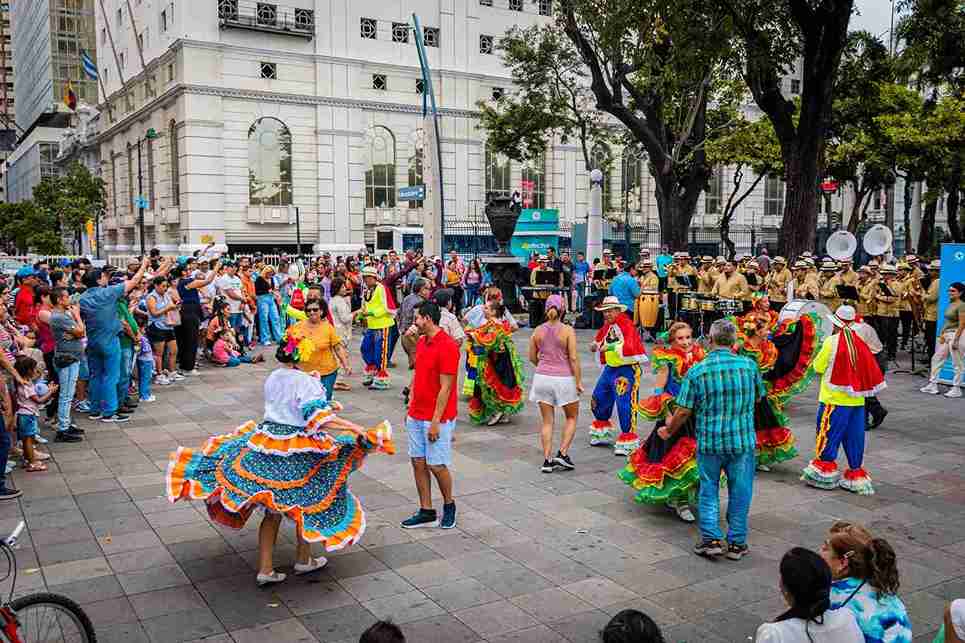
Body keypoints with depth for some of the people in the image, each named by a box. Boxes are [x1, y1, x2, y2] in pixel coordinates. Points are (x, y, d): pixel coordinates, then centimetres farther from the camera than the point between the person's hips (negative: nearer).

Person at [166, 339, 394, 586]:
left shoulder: (272, 378, 6)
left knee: (272, 510, 12)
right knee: (307, 505, 16)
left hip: (267, 444, 6)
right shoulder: (306, 382, -15)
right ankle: (303, 560, 30)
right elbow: (320, 419, -23)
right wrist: (354, 427, -20)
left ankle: (265, 569, 12)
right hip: (298, 453, -6)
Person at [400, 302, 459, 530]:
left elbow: (445, 387, -19)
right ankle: (426, 512, 18)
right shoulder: (421, 342, 10)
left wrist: (435, 421, -19)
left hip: (437, 419, -8)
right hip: (416, 416, 8)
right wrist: (410, 408, 14)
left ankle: (449, 505, 24)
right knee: (418, 462, 9)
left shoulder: (447, 346, -17)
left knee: (437, 465, 0)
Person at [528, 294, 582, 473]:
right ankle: (562, 453, 6)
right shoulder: (567, 330, -10)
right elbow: (573, 358, -12)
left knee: (547, 421, 10)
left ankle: (547, 460, 8)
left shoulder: (538, 331, 1)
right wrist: (579, 381, -6)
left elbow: (532, 357, 9)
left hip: (542, 378, 3)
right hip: (564, 379, -3)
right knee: (572, 417, 16)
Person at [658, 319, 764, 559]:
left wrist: (668, 431, 10)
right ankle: (737, 543, 20)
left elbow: (683, 411, -7)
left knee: (708, 490, 15)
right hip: (743, 440, 1)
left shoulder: (696, 371, -9)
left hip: (708, 442, -1)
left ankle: (711, 539, 13)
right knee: (739, 491, 13)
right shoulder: (749, 365, -4)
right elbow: (758, 397, 13)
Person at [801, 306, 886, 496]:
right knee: (854, 437, 11)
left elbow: (818, 367, -6)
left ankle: (823, 473, 14)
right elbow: (871, 372, 7)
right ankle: (856, 474, 16)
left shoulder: (832, 342, -13)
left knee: (828, 434, 7)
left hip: (834, 399, -5)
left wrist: (820, 357, 10)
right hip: (857, 400, 5)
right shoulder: (860, 343, 1)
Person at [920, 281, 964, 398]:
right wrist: (942, 334, 6)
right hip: (947, 335, 9)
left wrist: (955, 339, -22)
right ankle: (933, 385, 16)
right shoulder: (950, 304, 13)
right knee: (937, 358, 10)